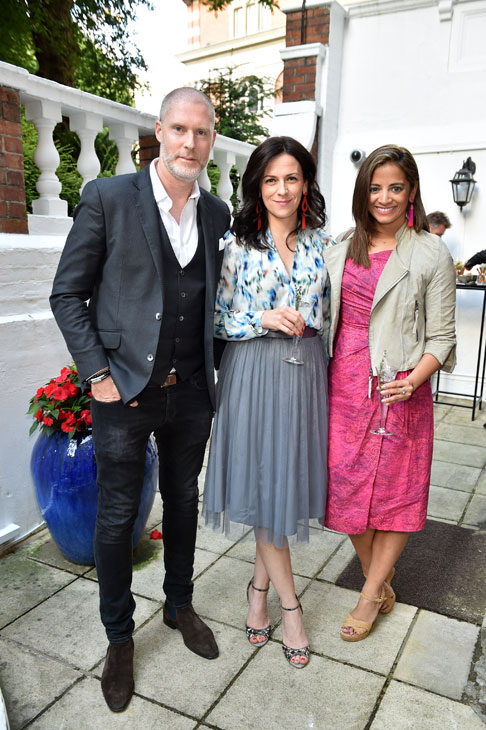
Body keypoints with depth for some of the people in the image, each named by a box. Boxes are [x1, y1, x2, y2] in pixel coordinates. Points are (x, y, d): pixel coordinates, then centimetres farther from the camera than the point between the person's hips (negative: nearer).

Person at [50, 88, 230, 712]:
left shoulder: (218, 212, 6)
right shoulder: (107, 198, -7)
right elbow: (67, 294, -6)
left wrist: (211, 369, 6)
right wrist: (98, 374, -11)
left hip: (191, 393, 4)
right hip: (124, 392, -3)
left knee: (183, 502, 19)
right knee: (116, 517, 9)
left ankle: (179, 605, 43)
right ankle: (119, 637, 33)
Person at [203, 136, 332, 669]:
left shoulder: (320, 242, 7)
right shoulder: (237, 242, -2)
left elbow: (328, 313, 13)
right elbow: (216, 318, -3)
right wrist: (265, 319, -15)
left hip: (304, 372, 3)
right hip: (252, 372, -3)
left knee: (285, 479, 10)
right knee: (262, 481, 1)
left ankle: (260, 584, 32)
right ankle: (288, 603, 19)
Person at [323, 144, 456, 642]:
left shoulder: (431, 254, -2)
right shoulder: (341, 251, 10)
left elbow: (440, 336, -3)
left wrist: (415, 378, -20)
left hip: (399, 390, -3)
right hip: (344, 386, 4)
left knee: (395, 490, 6)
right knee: (347, 485, 9)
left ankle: (370, 596, 25)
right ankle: (379, 582, 32)